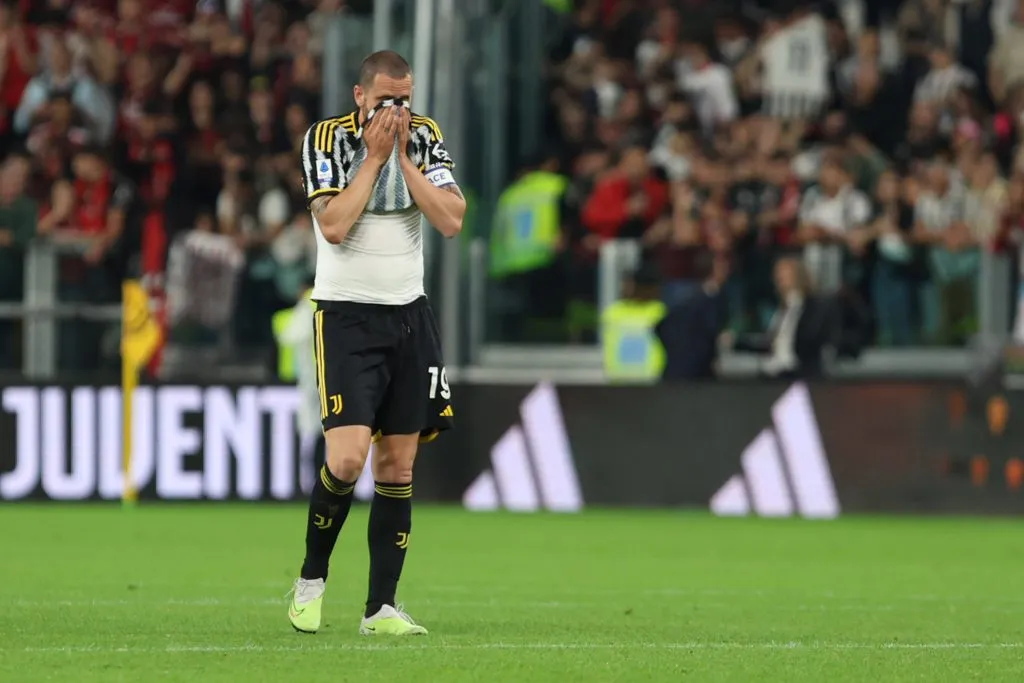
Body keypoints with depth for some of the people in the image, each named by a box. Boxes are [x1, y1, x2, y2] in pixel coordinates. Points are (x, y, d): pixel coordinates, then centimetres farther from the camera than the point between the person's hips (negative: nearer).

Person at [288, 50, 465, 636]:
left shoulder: (425, 137, 3)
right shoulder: (327, 138, -7)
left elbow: (452, 221, -7)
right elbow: (334, 225, -19)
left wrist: (403, 156, -12)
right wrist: (374, 155, -16)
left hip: (409, 313, 4)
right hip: (346, 316, -4)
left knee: (399, 464, 2)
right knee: (348, 459, -16)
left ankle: (381, 607, 7)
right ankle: (312, 578, 7)